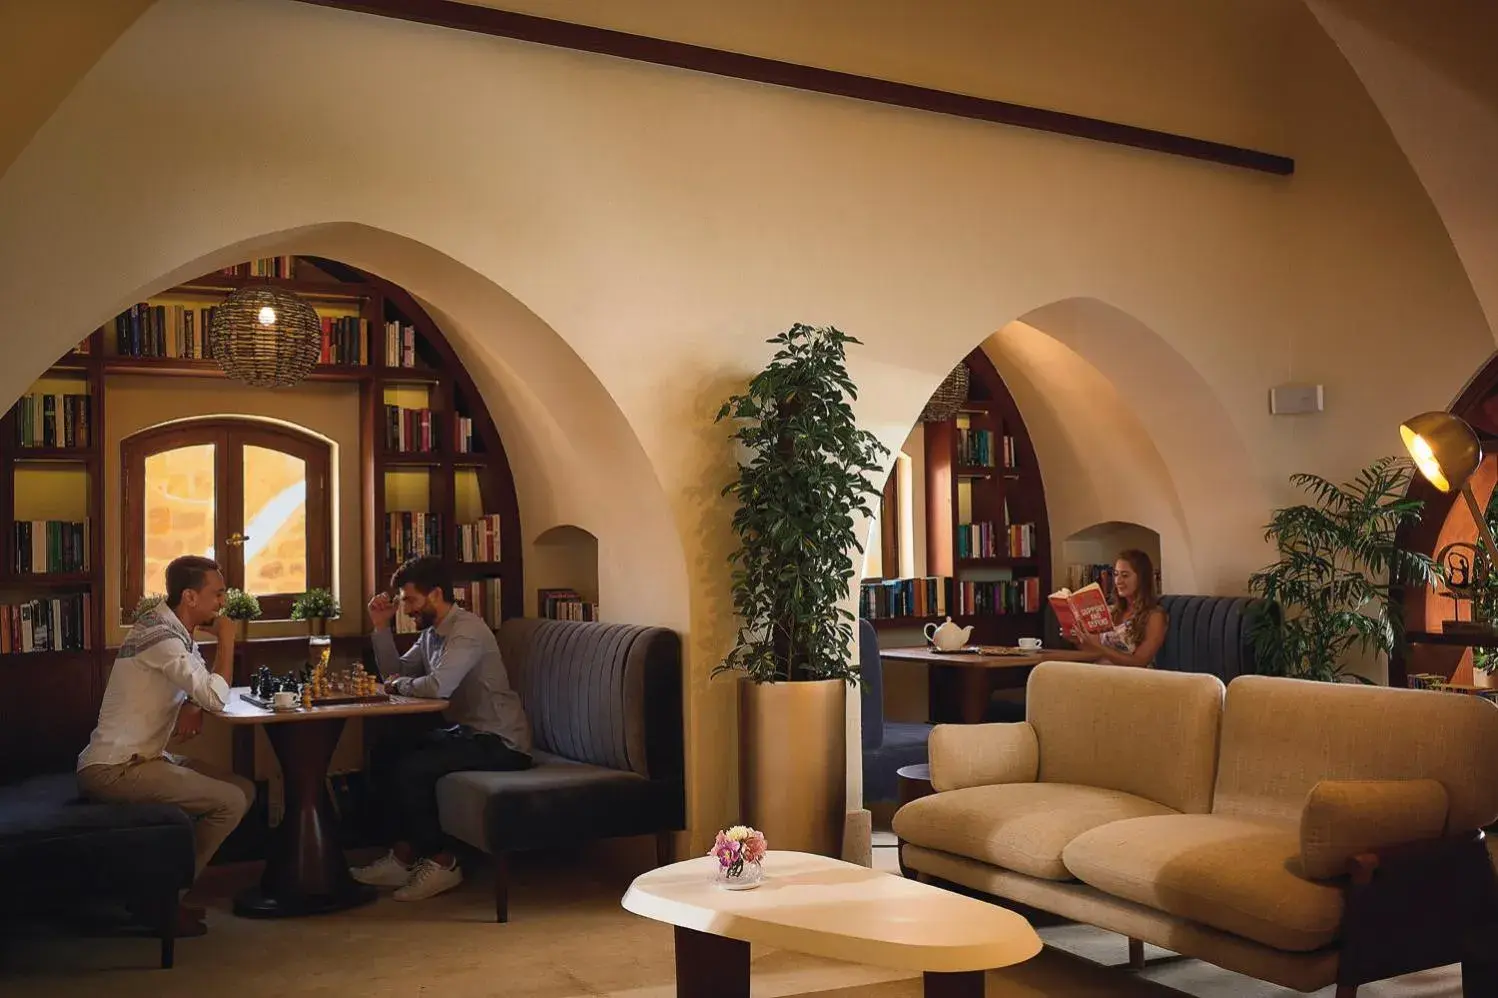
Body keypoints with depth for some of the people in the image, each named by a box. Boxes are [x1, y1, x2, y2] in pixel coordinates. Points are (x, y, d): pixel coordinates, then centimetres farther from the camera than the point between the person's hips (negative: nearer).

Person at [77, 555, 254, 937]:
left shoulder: (175, 632, 10)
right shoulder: (160, 635, -21)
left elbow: (203, 689, 18)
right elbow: (217, 696, -26)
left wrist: (193, 707, -6)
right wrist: (226, 639, -14)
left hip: (141, 758, 10)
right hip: (115, 769, -10)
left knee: (243, 789, 4)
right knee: (231, 801, -17)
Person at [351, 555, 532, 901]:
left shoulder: (467, 630, -18)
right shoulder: (431, 633, 12)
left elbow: (439, 686, -31)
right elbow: (395, 672, 20)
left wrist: (400, 685, -12)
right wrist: (382, 627, 9)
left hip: (499, 742, -10)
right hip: (463, 730, 10)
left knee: (410, 769, -23)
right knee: (384, 755, 3)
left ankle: (441, 861, -7)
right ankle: (404, 853, 7)